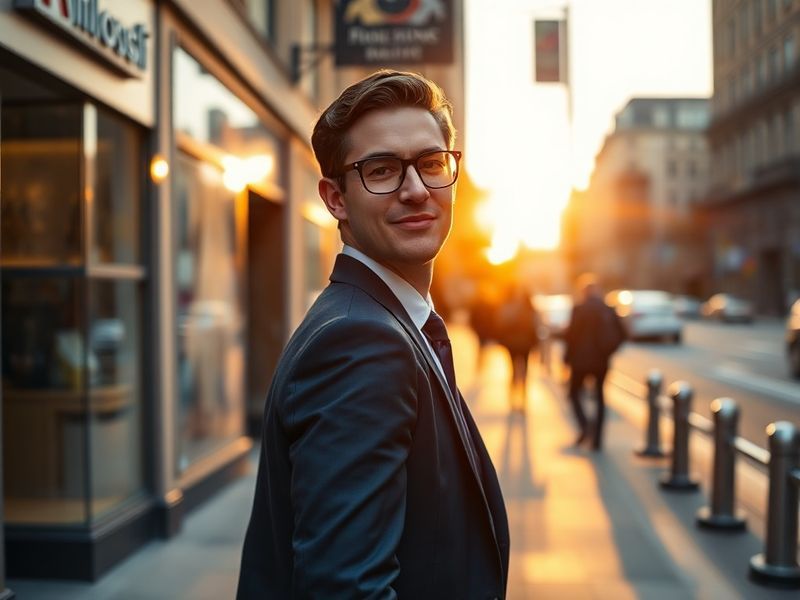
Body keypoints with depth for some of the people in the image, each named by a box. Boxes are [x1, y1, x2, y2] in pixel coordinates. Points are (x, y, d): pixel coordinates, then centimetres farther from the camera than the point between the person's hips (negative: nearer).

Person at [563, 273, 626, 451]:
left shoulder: (579, 309, -12)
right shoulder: (608, 309, 3)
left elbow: (571, 334, -13)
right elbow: (621, 333, 3)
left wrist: (567, 356, 0)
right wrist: (608, 351, 14)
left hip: (581, 359, -4)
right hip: (601, 361, 4)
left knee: (574, 393, 12)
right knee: (599, 396, 13)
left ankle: (584, 426, -11)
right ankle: (597, 438, 9)